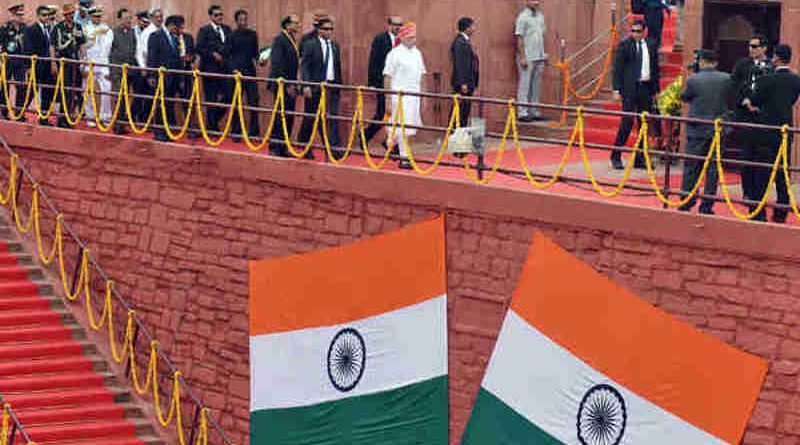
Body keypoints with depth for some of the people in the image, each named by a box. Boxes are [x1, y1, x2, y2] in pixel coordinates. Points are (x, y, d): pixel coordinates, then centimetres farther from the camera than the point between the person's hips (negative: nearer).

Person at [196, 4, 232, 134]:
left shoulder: (226, 29, 13)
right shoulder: (204, 31, -4)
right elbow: (199, 48, -11)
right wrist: (212, 54, -19)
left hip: (224, 68, 5)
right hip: (210, 68, -5)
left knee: (227, 97, 1)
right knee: (211, 99, 1)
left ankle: (213, 122, 20)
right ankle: (211, 127, 10)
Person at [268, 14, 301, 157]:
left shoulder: (292, 40, 15)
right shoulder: (279, 39, -12)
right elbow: (277, 64, -17)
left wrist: (293, 84, 11)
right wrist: (286, 85, -18)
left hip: (289, 85, 8)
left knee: (289, 118, 9)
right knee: (281, 117, -7)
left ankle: (283, 147, 15)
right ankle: (274, 148, -1)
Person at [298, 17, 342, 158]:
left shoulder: (335, 46, 12)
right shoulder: (310, 45, -3)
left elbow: (338, 67, 15)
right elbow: (305, 67, -8)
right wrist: (306, 85, -18)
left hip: (332, 86, 4)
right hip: (315, 87, -4)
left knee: (333, 117, -7)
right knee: (310, 118, 7)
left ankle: (334, 150, -10)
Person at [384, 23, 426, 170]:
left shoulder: (417, 53, 12)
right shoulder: (395, 54, -8)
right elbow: (388, 77, -8)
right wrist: (388, 100, -12)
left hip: (414, 95, 7)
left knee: (412, 126, 8)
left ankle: (391, 143, 32)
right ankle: (404, 158, -2)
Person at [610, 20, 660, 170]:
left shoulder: (650, 47, 11)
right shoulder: (624, 45, -1)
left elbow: (655, 69, 16)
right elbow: (617, 68, -3)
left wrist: (655, 90, 11)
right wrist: (617, 89, -9)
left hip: (646, 88, 5)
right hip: (630, 88, -5)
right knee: (627, 122, -7)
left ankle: (640, 159, 12)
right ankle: (616, 157, 1)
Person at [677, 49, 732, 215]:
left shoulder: (693, 80, -11)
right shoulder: (726, 79, -6)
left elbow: (684, 97, 4)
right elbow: (729, 98, 8)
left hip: (697, 130, -1)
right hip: (718, 130, 1)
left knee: (691, 167, 8)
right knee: (713, 168, 6)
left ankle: (686, 203, 9)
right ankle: (707, 206, 7)